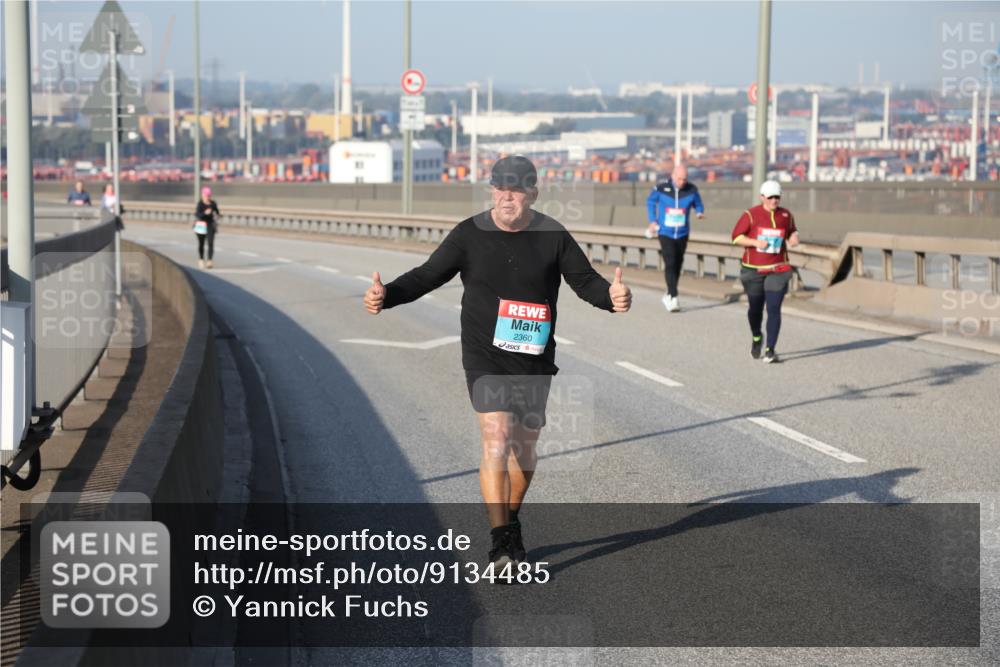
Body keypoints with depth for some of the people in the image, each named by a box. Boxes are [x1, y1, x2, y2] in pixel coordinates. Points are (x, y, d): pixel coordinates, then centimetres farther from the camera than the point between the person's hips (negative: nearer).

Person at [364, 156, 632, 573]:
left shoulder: (553, 236, -1)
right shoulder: (470, 234, -3)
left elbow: (585, 280, 1)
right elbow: (428, 276, -1)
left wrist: (611, 296, -21)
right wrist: (387, 296, -17)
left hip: (534, 360, 2)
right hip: (485, 357, -2)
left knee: (524, 444, 12)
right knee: (496, 437, -17)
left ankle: (510, 520, 38)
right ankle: (502, 543, -17)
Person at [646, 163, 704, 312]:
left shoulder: (691, 190, -7)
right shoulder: (661, 188, -10)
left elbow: (698, 204, 8)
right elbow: (650, 201, 7)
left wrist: (700, 212, -15)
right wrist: (652, 220, 2)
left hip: (682, 234, 3)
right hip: (665, 233, -3)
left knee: (677, 265, 11)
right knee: (670, 263, -17)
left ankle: (668, 294, 31)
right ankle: (673, 298, -20)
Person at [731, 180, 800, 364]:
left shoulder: (786, 215, 5)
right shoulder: (751, 215, -5)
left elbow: (792, 231, 20)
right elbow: (736, 236, -3)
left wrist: (794, 238, -3)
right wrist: (756, 242, -17)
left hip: (778, 270, 1)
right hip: (753, 270, -1)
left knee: (774, 309, -12)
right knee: (755, 308, 12)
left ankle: (770, 350, -12)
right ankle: (756, 338, 42)